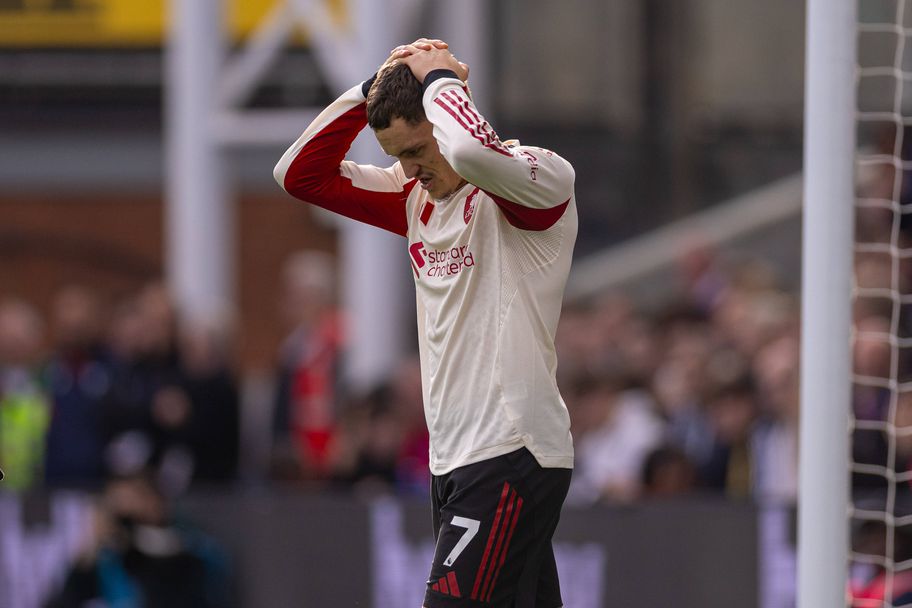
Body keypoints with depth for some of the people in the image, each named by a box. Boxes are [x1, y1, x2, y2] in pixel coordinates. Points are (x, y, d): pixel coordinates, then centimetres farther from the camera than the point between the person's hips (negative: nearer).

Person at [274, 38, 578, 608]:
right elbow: (301, 174, 17)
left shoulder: (541, 178, -9)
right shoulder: (418, 198, 16)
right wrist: (373, 86, 7)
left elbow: (471, 152, -32)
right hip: (454, 462, 8)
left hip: (512, 456, -8)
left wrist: (439, 78, -13)